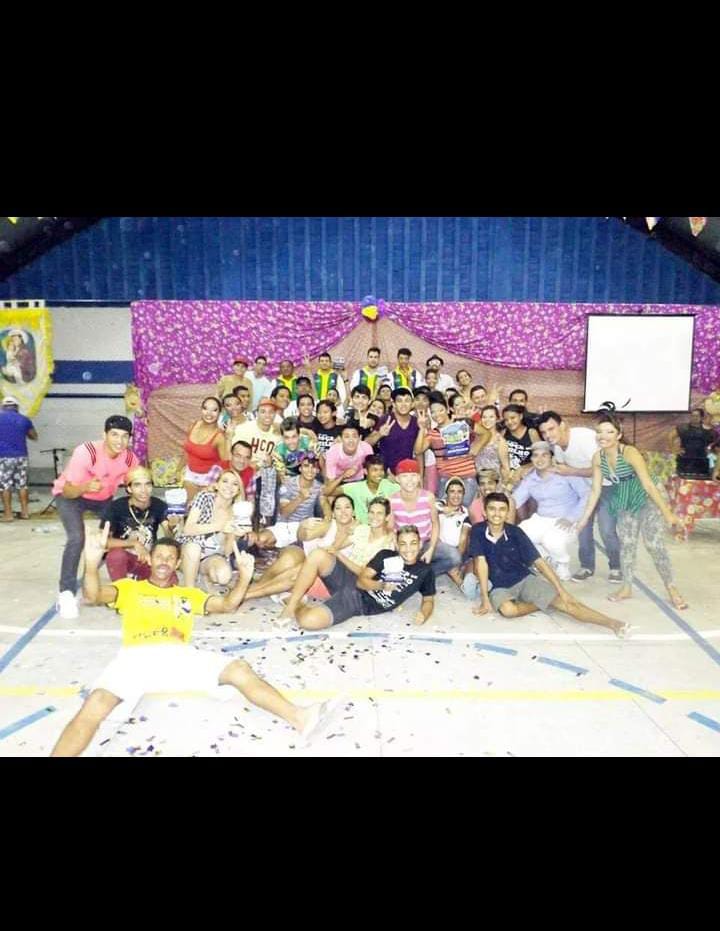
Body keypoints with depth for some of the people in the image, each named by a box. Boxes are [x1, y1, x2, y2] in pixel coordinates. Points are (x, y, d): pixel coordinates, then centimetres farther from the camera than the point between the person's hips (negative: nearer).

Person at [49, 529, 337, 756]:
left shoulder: (189, 594, 31)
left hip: (180, 655, 1)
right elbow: (94, 595, 6)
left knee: (239, 670, -20)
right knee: (93, 708, -30)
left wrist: (244, 577, 4)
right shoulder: (129, 587, 24)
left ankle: (299, 718, -30)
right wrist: (92, 563, -15)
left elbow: (227, 604, 23)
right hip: (136, 656, -1)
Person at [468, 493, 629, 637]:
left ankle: (612, 623, -29)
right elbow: (481, 562, -15)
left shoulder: (515, 532, -10)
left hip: (524, 579, 1)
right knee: (508, 609, -36)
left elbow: (539, 562, -10)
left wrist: (562, 591, -16)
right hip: (499, 587, 0)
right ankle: (542, 604, -8)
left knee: (563, 602, -22)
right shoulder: (477, 531, -12)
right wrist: (485, 599, -19)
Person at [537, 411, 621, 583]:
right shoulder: (556, 445, -7)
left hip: (605, 484, -7)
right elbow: (562, 466, 10)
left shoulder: (585, 437, -30)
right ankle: (587, 566, 21)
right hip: (584, 486, 7)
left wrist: (570, 471, -30)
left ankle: (615, 567, 10)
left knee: (607, 530, -10)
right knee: (582, 526, 5)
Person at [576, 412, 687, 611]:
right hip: (624, 505, 5)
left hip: (646, 501, -5)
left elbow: (648, 485, -29)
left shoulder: (629, 453, -29)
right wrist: (584, 518, -2)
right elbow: (595, 491, -3)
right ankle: (627, 588, 20)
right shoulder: (597, 458, -12)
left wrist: (668, 514, -28)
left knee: (655, 546, -7)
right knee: (626, 544, 8)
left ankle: (672, 589, 8)